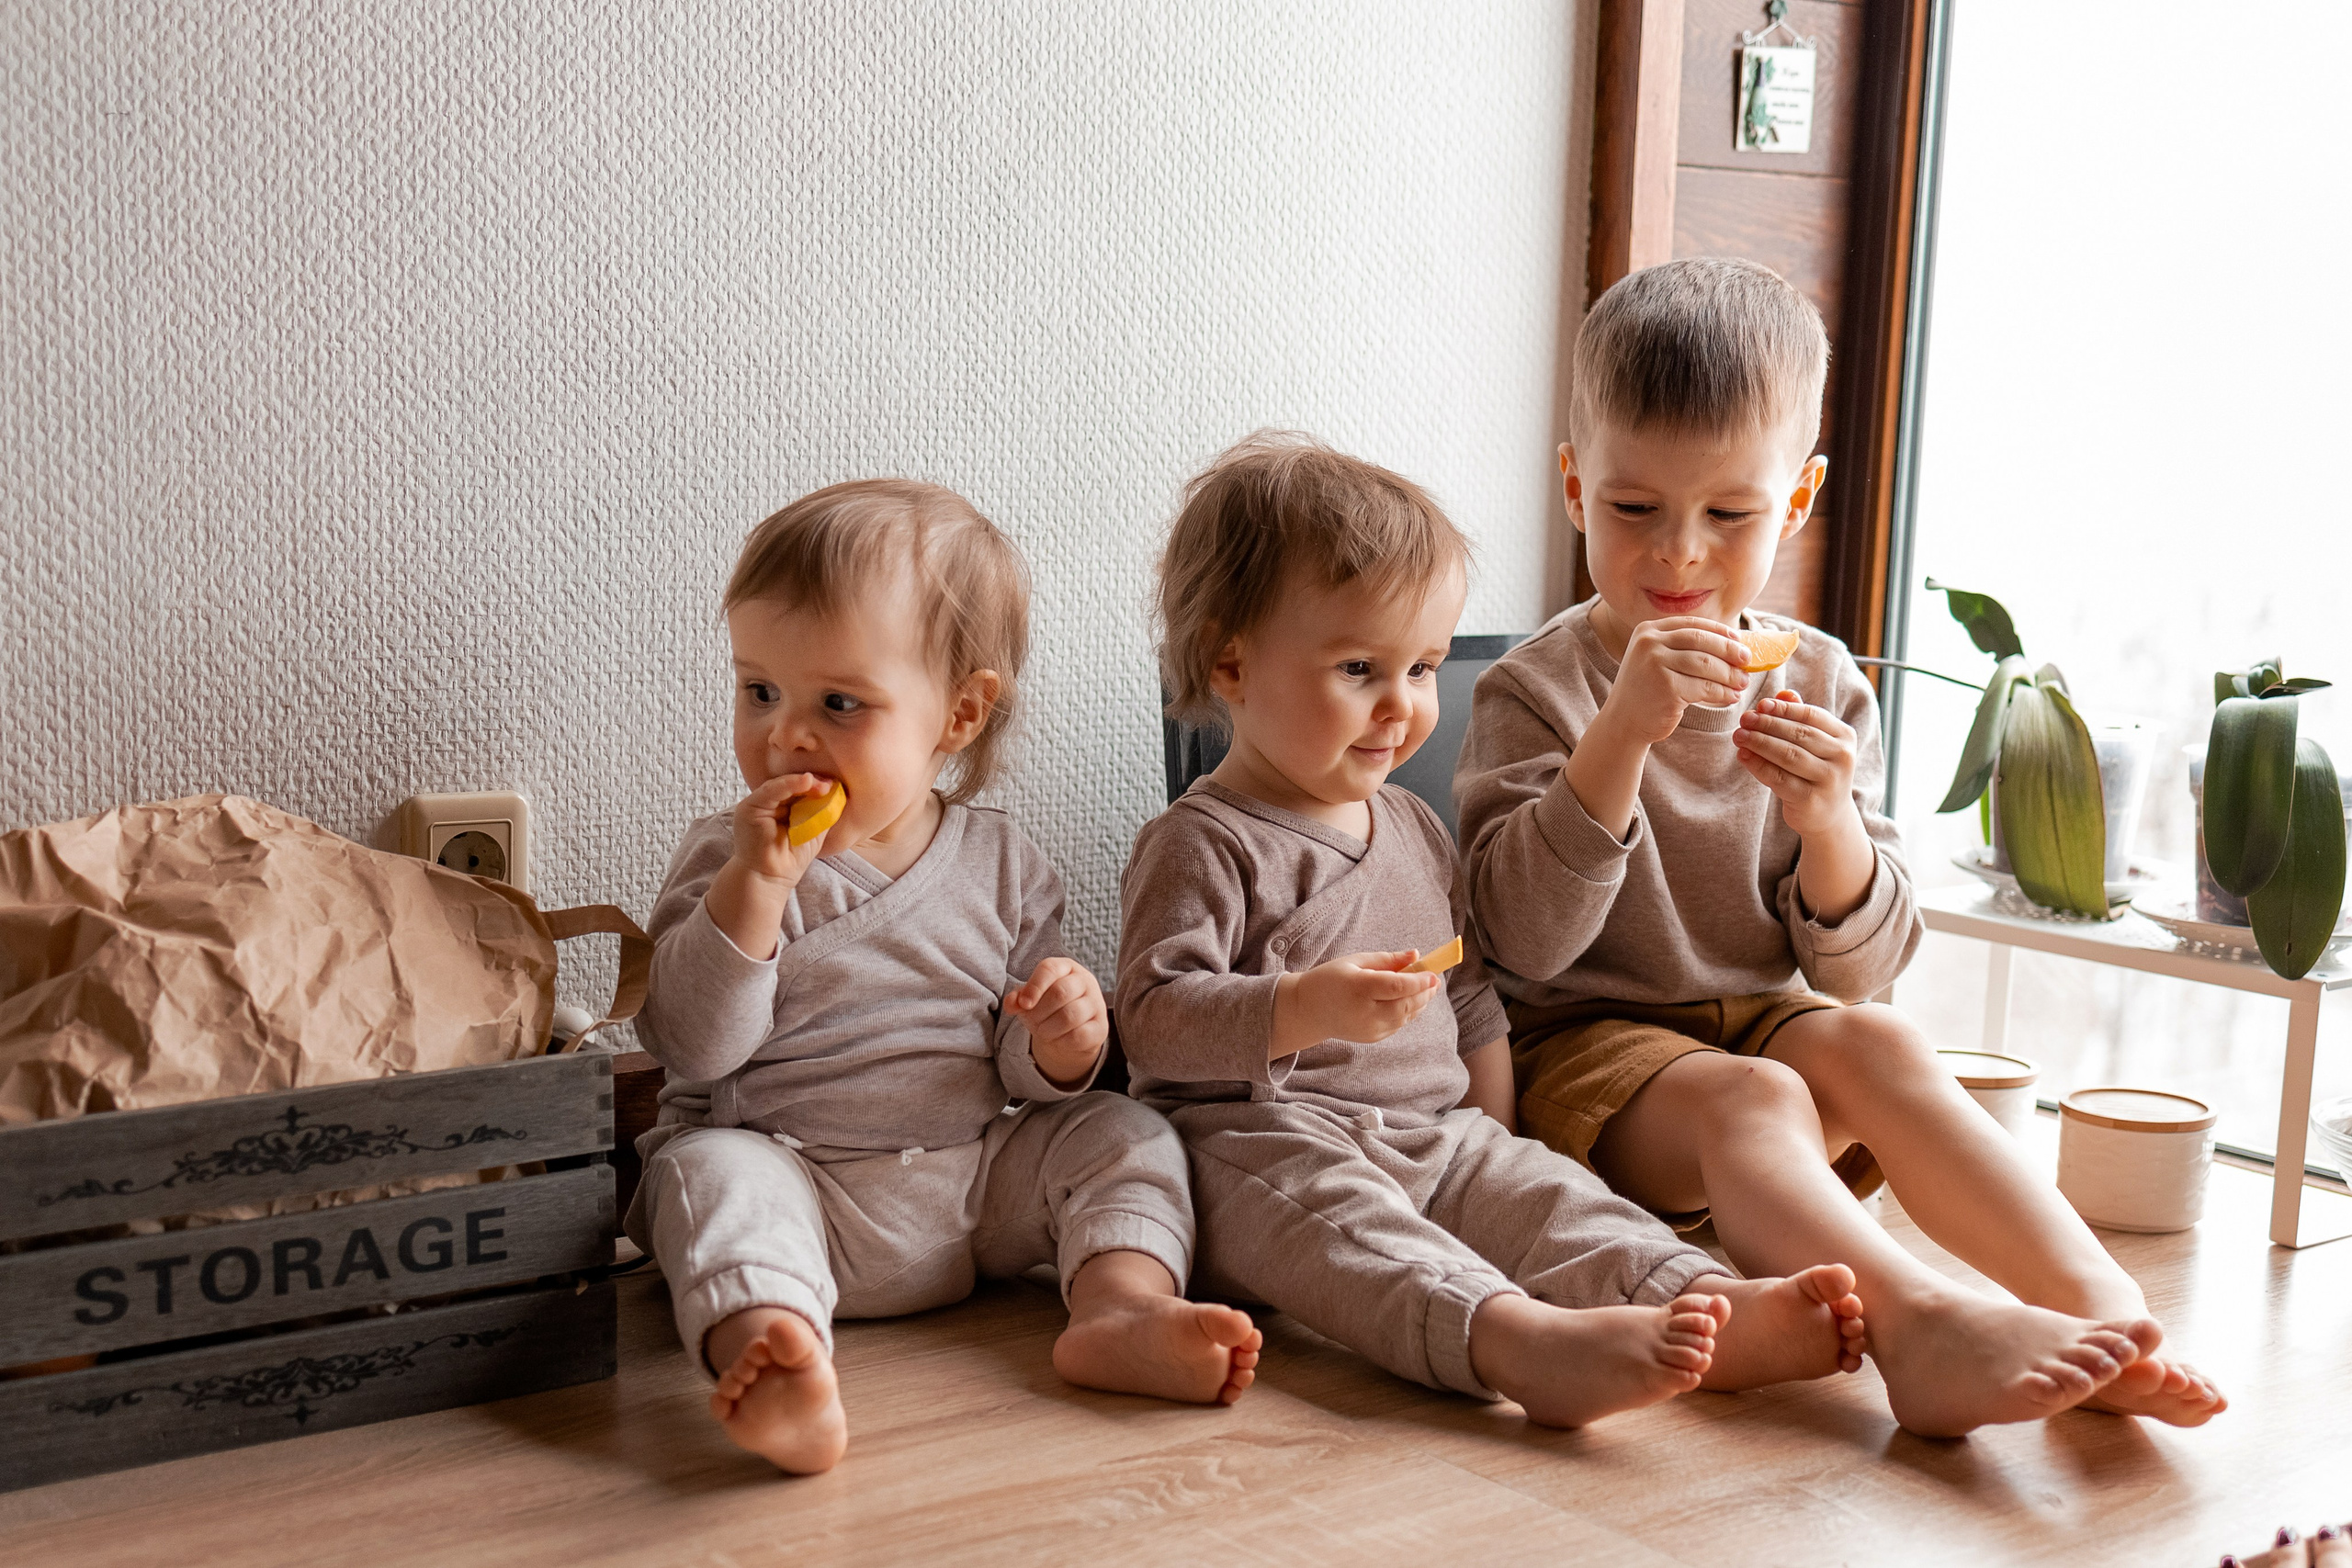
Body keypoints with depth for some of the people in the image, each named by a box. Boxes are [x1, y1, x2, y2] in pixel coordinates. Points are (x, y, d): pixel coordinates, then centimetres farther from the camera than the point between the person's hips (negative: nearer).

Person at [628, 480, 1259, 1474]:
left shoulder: (1002, 868, 4)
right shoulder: (724, 861, -2)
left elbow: (1021, 1074, 9)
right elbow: (689, 1048, -16)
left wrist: (1062, 1048, -16)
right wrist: (756, 887, -25)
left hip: (976, 1180, 4)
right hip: (793, 1175, -3)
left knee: (1126, 1137, -7)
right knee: (712, 1171, -32)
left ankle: (1124, 1306, -28)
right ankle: (775, 1358, -56)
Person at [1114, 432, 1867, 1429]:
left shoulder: (1415, 832, 20)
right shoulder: (1203, 844, -5)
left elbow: (1469, 1000, 26)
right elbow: (1154, 1018, -16)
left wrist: (1489, 1133, 15)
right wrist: (1308, 1008, -30)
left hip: (1432, 1139, 7)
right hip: (1263, 1142, -7)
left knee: (1539, 1195, -18)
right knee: (1338, 1220, -36)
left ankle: (1709, 1311, -42)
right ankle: (1529, 1344, -61)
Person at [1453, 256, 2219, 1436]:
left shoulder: (1821, 687, 5)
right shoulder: (1536, 692, -6)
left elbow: (1861, 970, 3)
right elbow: (1522, 940, -20)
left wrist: (1830, 822, -19)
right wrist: (1621, 733, -30)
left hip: (1769, 1022, 4)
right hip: (1587, 1045, -4)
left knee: (1876, 1045, -27)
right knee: (1749, 1100, -33)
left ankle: (2098, 1303, -36)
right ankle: (1920, 1329, -55)